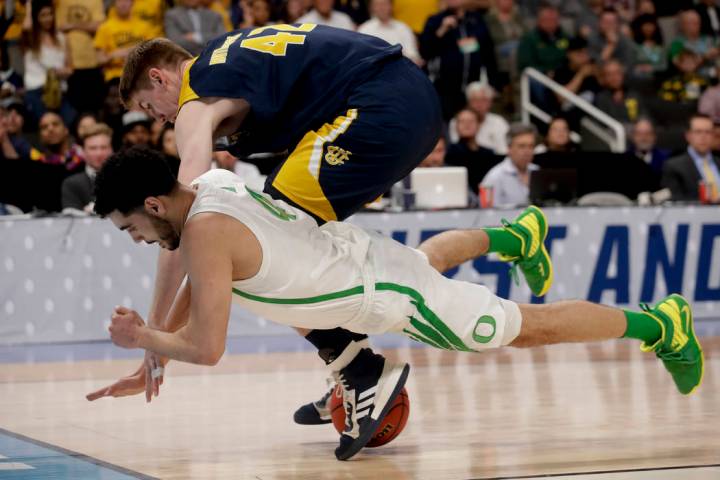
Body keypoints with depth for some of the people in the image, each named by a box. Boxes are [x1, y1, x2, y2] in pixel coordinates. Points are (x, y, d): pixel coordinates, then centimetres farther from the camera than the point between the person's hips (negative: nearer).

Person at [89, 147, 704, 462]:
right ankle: (515, 235, 63)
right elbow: (196, 283, 13)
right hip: (364, 251, 8)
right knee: (427, 257, 44)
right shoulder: (210, 183, -5)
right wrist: (156, 346, 9)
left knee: (529, 328, 8)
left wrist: (145, 338, -16)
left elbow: (206, 349, -32)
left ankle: (660, 323, 21)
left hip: (387, 296, -8)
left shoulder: (206, 230, -31)